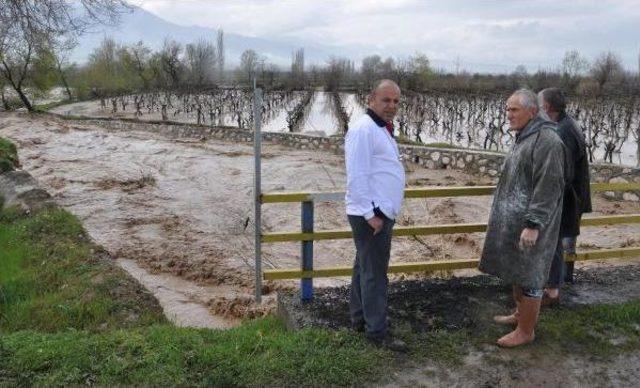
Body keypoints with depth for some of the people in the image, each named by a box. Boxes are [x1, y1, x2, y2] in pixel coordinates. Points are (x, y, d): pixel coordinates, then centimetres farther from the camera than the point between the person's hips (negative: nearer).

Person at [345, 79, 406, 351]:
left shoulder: (382, 130, 16)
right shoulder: (363, 129, -16)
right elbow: (356, 176, -22)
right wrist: (370, 214, -22)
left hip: (380, 213, 10)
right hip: (370, 215, -10)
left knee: (365, 268, 17)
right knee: (374, 274, -3)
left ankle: (359, 319, 29)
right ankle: (377, 331, 7)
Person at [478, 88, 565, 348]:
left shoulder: (547, 141, -19)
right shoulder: (523, 138, 12)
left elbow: (549, 187, -23)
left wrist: (533, 224, -25)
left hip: (529, 226, -9)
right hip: (513, 222, 9)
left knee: (528, 276, 2)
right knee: (515, 270, 20)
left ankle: (526, 330, 15)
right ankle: (521, 314, 36)